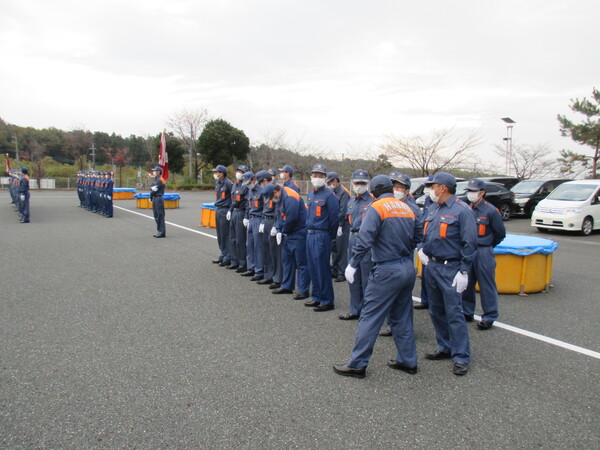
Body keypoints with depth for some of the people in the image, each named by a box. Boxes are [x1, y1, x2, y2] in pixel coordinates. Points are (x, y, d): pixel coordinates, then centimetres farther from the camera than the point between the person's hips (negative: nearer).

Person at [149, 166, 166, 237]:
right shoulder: (156, 179, 18)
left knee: (160, 216, -8)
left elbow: (155, 190, -15)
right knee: (156, 216, 14)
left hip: (158, 199, -10)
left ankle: (162, 232, -6)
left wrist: (151, 197, -3)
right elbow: (151, 187, 7)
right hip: (155, 199, 10)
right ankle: (159, 231, 21)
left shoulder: (160, 180, -12)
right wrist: (152, 188, -16)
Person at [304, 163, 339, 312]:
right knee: (313, 268, 14)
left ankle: (327, 301, 6)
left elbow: (334, 217, -10)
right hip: (310, 235, 8)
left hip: (322, 236, -8)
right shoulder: (310, 194, 13)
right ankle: (317, 298, 25)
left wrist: (331, 236, -3)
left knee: (322, 269, -4)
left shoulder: (328, 195, -11)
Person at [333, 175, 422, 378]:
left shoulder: (377, 208, -10)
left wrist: (353, 264, -12)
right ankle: (408, 361, 27)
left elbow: (365, 239, -18)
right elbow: (417, 236, 14)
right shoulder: (407, 209, 11)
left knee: (370, 317, -1)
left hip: (387, 270, -7)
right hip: (408, 268, 8)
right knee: (403, 317, 18)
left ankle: (357, 364, 5)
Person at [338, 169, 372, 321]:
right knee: (353, 278, 13)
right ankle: (355, 310, 24)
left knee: (367, 278, -1)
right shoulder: (351, 202, 15)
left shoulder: (372, 201, -7)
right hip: (353, 239, 7)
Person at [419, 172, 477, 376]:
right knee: (436, 310, 14)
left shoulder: (461, 210, -11)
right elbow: (424, 232, 25)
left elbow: (469, 243, -13)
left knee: (454, 312, -5)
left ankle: (461, 357, 4)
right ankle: (445, 347, 28)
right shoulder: (434, 209, 13)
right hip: (431, 266, 8)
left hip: (450, 268, -8)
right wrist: (422, 249, 7)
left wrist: (464, 271, -16)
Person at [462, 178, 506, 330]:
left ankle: (489, 317, 11)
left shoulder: (491, 211, -8)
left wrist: (488, 246, 9)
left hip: (483, 253, -6)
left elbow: (501, 233, 1)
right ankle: (467, 312, 26)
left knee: (486, 285, 1)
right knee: (466, 284, 12)